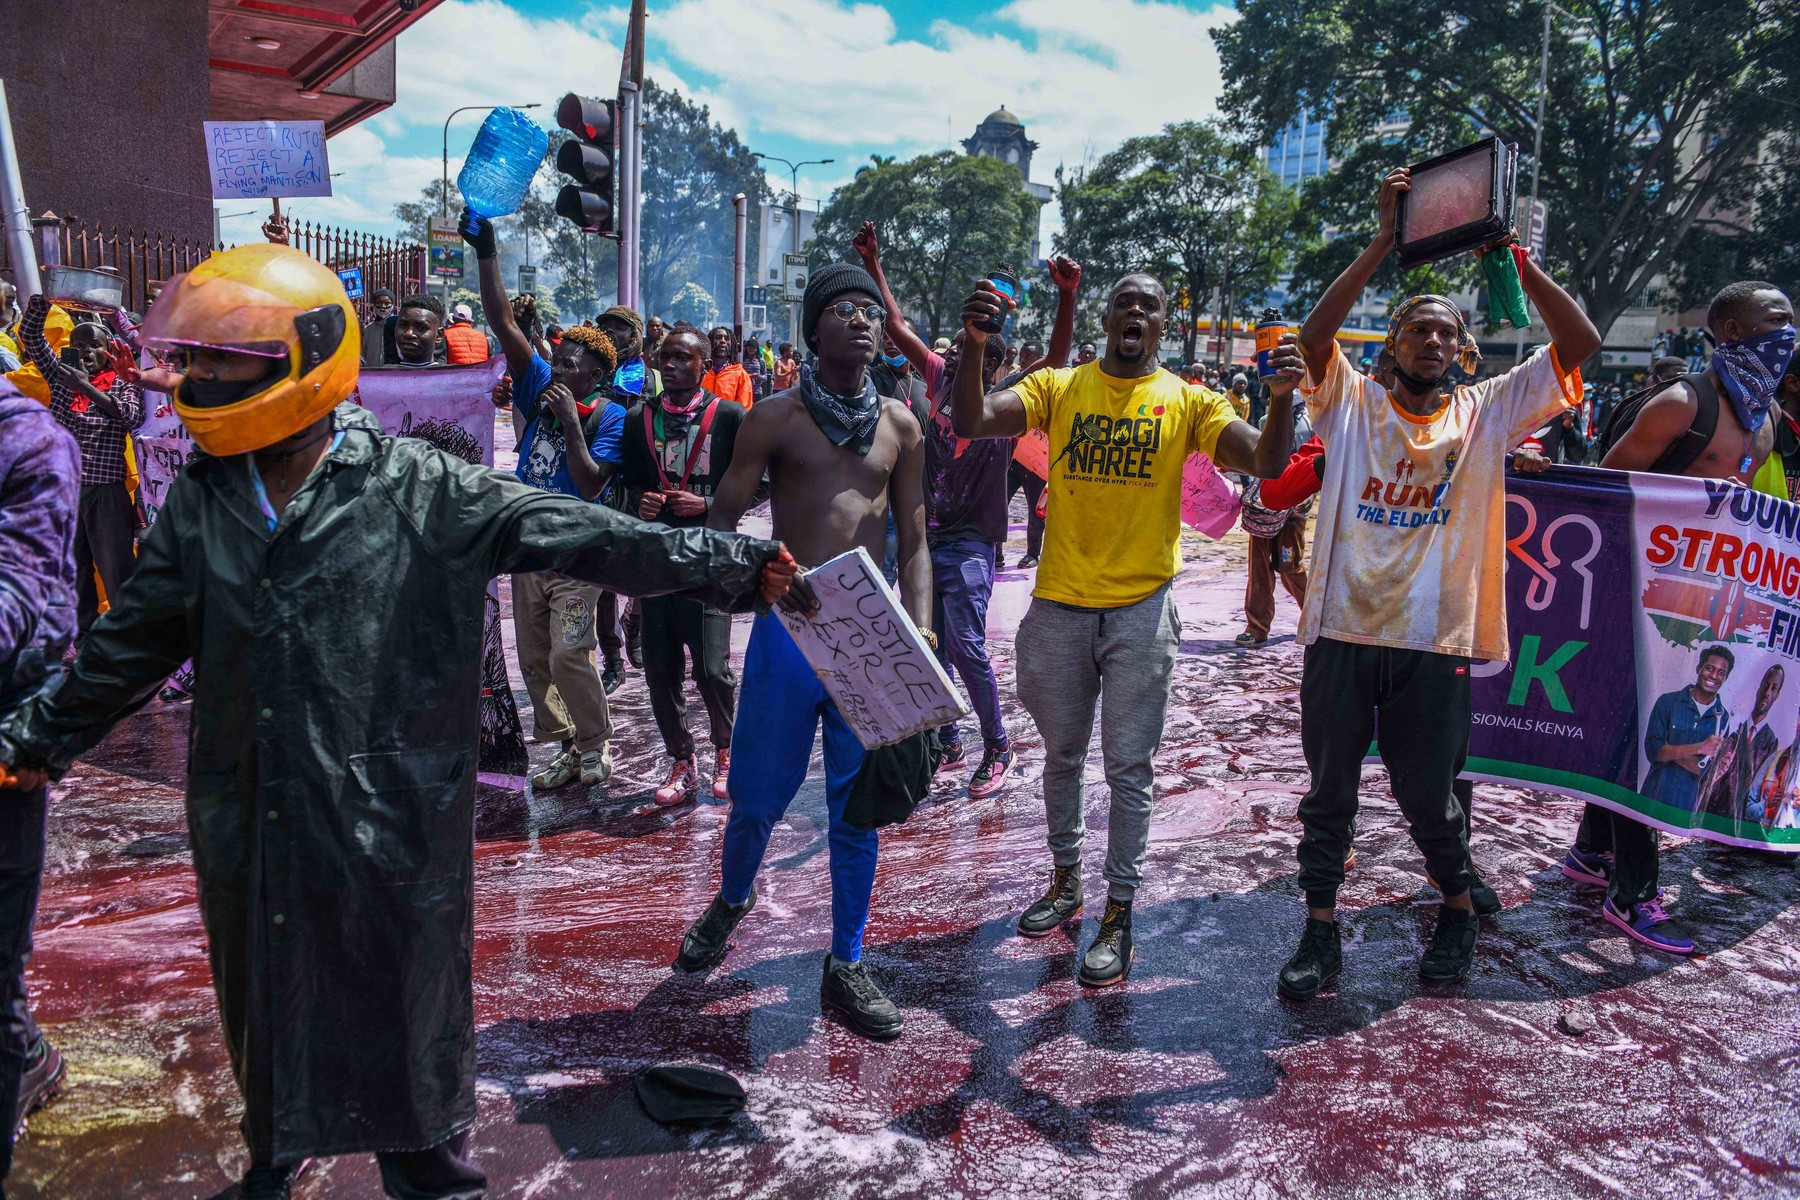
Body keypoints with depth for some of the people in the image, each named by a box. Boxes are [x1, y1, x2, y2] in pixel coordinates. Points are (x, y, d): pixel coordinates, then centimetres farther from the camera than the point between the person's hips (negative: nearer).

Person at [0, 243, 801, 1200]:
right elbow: (131, 643, 16)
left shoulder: (422, 489, -12)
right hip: (247, 822, 5)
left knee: (405, 991, 12)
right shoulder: (202, 499, 3)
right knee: (266, 991, 22)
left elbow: (580, 535, -14)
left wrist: (730, 567, -18)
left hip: (390, 815, -4)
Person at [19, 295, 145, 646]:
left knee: (117, 569, -4)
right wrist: (42, 296, -8)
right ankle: (84, 640, 23)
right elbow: (30, 336, 6)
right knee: (73, 569, 13)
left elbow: (133, 417, -18)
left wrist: (88, 388, -27)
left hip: (106, 489, -5)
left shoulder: (122, 382, 0)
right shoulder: (61, 374, 11)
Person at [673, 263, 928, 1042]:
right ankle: (731, 901, 41)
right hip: (788, 627, -2)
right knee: (757, 795, 8)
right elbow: (722, 524, 0)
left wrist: (918, 627, -3)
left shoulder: (900, 426, 8)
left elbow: (912, 540, 9)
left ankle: (846, 966, 23)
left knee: (857, 808, 8)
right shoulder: (776, 418, -1)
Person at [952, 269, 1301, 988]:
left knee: (1129, 767, 4)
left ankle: (1119, 914, 17)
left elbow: (1266, 463, -10)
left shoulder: (1187, 402, 2)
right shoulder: (1057, 387, 3)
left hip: (1141, 610, -1)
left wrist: (1282, 397, -28)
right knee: (1062, 755, 16)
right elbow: (970, 423, -11)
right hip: (1059, 605, 2)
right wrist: (973, 346, -27)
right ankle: (1065, 880, 36)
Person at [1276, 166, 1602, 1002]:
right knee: (1329, 791, 8)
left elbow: (1579, 342, -2)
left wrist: (1511, 254, -8)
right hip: (1341, 631, 0)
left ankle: (1458, 911, 37)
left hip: (1435, 643, 0)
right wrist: (1384, 241, -11)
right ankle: (1320, 933, 21)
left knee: (1429, 797, 10)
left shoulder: (1487, 415, 7)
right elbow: (1315, 332, -12)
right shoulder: (1352, 406, 5)